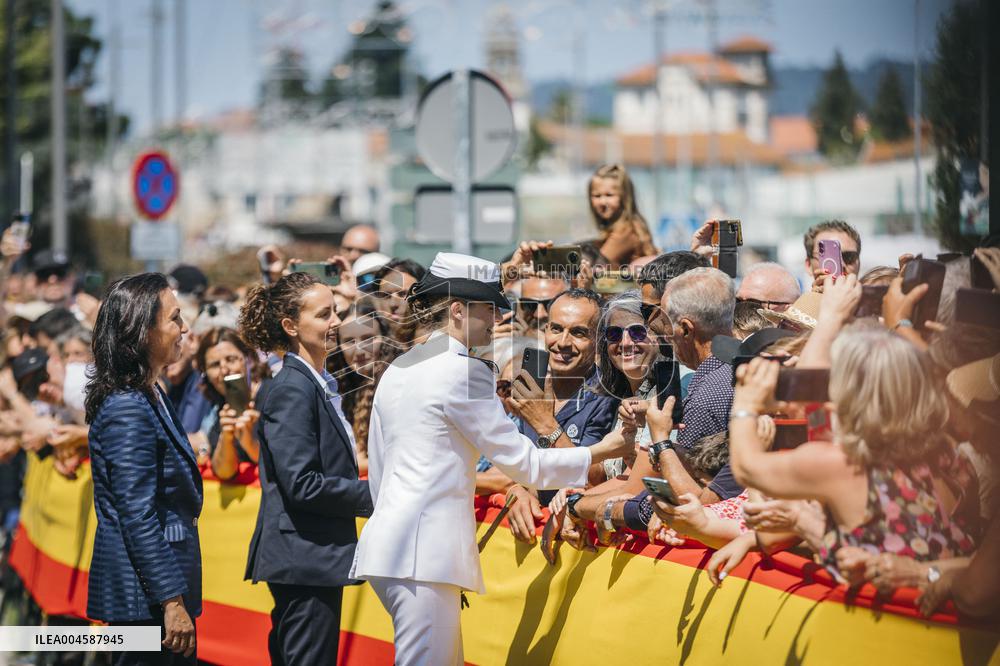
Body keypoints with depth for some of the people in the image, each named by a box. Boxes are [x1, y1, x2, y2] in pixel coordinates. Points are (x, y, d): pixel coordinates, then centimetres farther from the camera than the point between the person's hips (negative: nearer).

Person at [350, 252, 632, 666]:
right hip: (425, 549, -9)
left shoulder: (398, 370, 17)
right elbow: (521, 462, -7)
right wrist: (600, 452, 4)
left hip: (388, 540, 9)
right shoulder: (462, 370, -9)